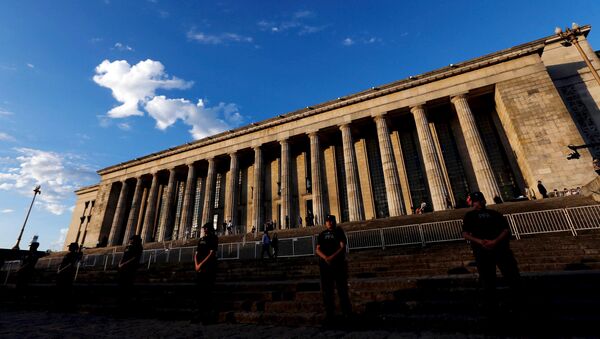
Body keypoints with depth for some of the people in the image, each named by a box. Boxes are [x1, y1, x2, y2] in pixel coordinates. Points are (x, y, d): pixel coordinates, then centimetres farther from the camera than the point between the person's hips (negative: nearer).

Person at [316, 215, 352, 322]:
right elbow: (318, 249, 6)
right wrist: (325, 258, -14)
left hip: (339, 264, -2)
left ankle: (347, 314, 8)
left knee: (342, 289, -1)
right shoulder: (322, 235, 15)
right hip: (325, 265, 3)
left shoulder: (339, 232, 8)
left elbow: (343, 247, -4)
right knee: (327, 291, 3)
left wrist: (332, 257, -18)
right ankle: (329, 315, 11)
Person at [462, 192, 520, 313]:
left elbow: (506, 229, 3)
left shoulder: (494, 213, 14)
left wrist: (495, 241, -14)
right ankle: (491, 306, 20)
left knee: (513, 276, 3)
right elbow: (465, 234, 2)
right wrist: (479, 241, -16)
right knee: (488, 281, 6)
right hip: (482, 251, -1)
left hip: (500, 248, 1)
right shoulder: (469, 216, 10)